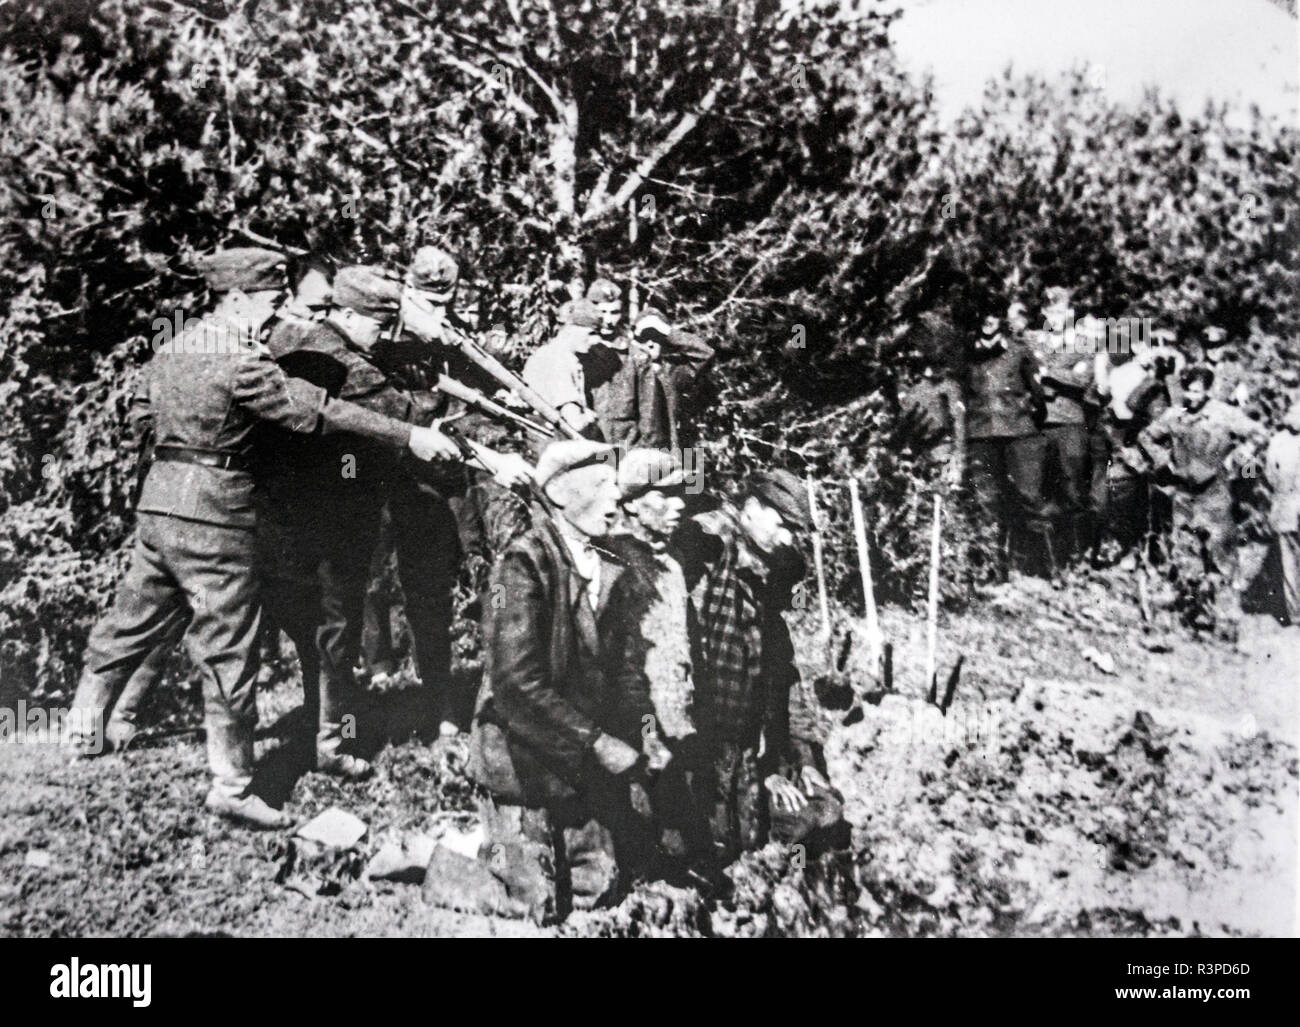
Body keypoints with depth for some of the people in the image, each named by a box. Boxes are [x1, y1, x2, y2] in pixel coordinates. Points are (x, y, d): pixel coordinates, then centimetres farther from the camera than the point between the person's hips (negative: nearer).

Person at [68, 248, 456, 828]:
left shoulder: (172, 348, 11)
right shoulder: (241, 361, -15)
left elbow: (142, 413, 24)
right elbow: (316, 411, -20)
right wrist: (410, 437, -20)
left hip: (157, 502, 9)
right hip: (214, 517, -9)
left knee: (132, 625, 23)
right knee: (228, 653, -2)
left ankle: (84, 722, 38)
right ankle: (231, 785, 4)